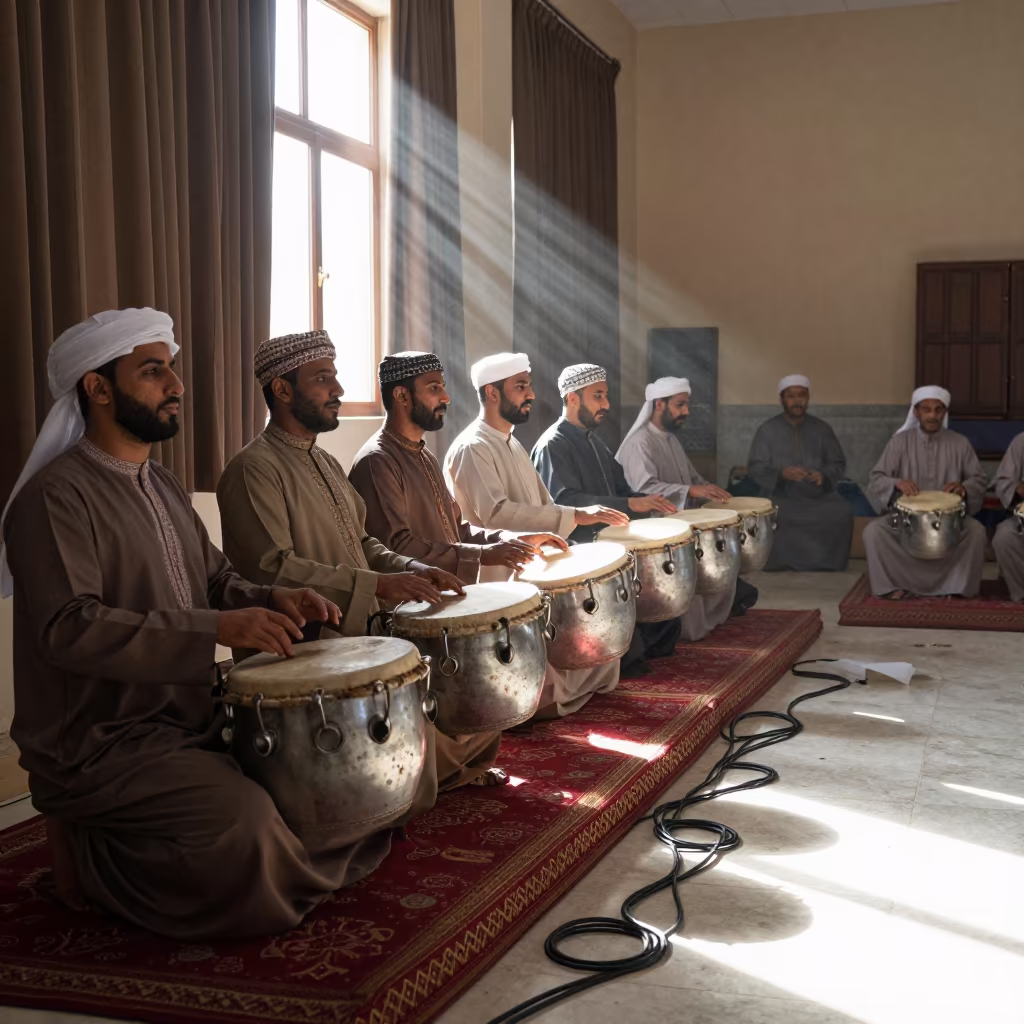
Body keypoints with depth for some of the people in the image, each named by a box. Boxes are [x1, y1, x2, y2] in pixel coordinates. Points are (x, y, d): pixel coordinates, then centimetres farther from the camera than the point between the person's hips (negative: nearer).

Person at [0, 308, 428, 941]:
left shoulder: (162, 487, 15)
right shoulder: (55, 497, -15)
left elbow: (216, 580, 20)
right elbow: (68, 628, -26)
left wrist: (274, 602, -3)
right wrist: (216, 629, -32)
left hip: (194, 723, 9)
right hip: (98, 747, -9)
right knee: (242, 820, -29)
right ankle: (91, 856, -1)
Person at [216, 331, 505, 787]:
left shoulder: (326, 463, 19)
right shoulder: (254, 469, -12)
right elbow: (273, 569, -23)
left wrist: (412, 569, 2)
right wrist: (378, 584, -27)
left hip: (363, 635, 9)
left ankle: (456, 767, 24)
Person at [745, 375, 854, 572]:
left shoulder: (822, 429, 11)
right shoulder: (767, 430, 4)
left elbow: (838, 464, 11)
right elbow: (755, 469, -2)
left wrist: (824, 475, -12)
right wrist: (781, 473, -22)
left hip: (819, 495, 2)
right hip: (781, 496, -2)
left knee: (842, 513, -29)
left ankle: (824, 563, -11)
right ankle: (785, 562, -13)